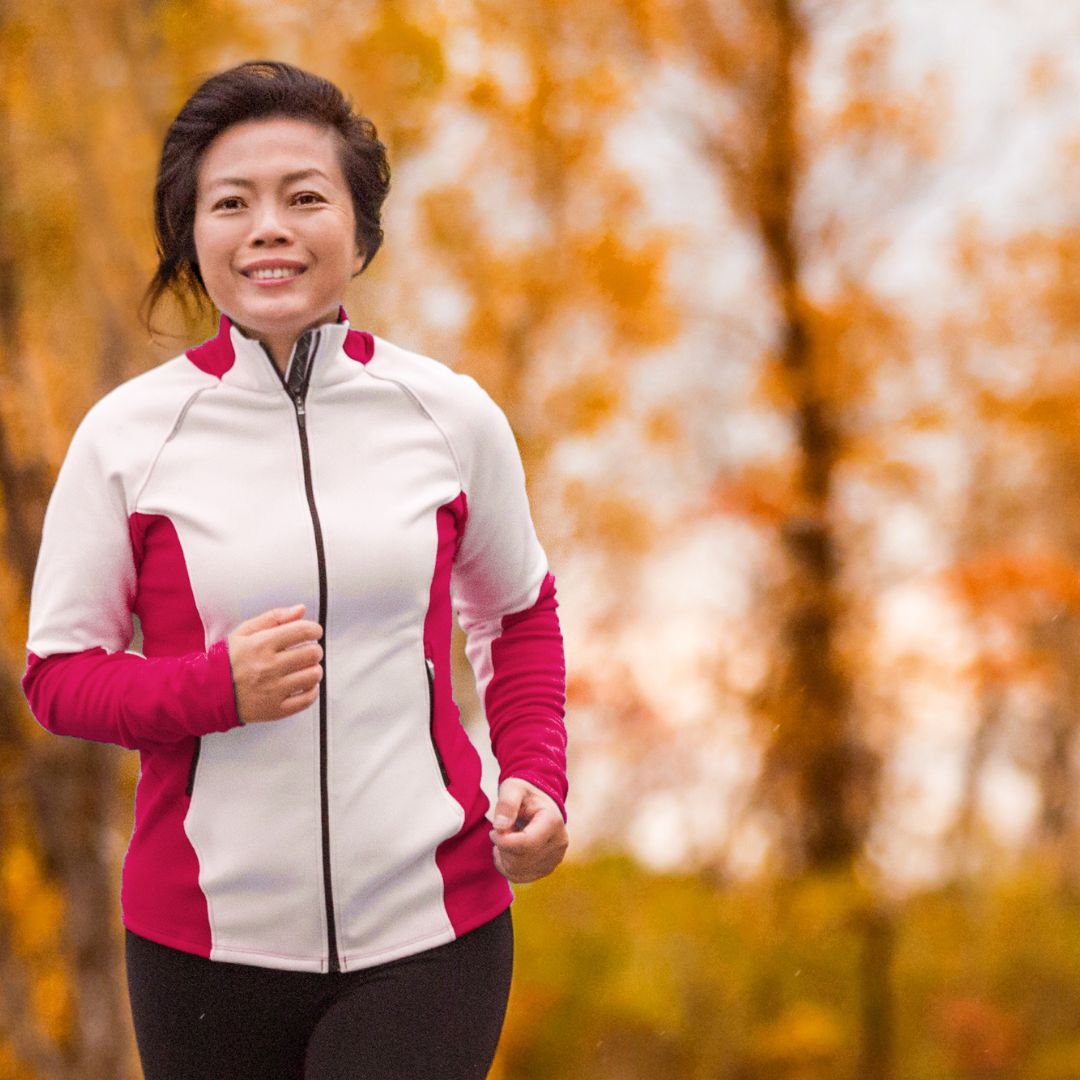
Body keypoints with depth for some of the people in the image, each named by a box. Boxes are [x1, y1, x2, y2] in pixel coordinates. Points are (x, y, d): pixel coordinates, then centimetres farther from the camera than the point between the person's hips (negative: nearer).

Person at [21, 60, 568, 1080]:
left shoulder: (451, 416, 1)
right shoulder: (127, 436, -3)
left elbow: (519, 611, 17)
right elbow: (58, 671, 1)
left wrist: (536, 776, 2)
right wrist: (218, 686, -17)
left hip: (430, 931, 0)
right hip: (205, 943, 0)